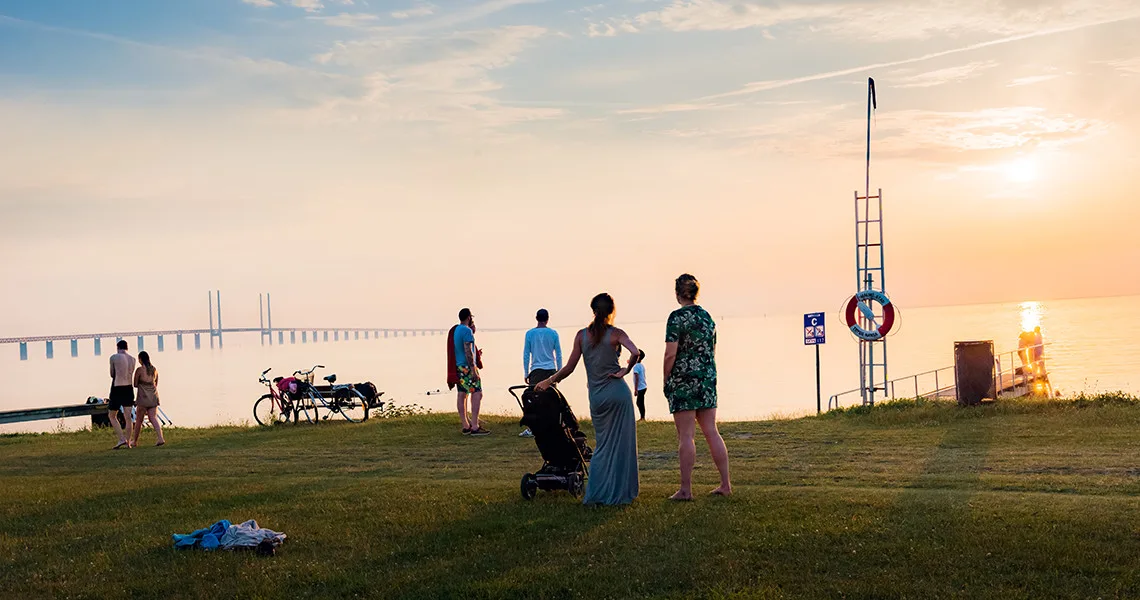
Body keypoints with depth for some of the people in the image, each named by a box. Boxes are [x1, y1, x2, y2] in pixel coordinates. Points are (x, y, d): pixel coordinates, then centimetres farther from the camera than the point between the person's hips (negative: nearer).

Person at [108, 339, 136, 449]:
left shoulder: (114, 357, -7)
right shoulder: (132, 359, 6)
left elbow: (112, 374, 3)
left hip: (117, 388, -4)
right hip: (129, 388, 4)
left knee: (112, 416, 7)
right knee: (128, 417, 6)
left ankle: (122, 439, -6)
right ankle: (128, 442, 6)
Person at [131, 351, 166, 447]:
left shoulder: (139, 370, -8)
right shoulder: (154, 370, 8)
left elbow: (135, 385, -3)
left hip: (143, 397, -5)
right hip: (153, 396, 5)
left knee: (139, 420, 7)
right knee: (153, 418, 0)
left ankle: (135, 441, 18)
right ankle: (160, 438, -18)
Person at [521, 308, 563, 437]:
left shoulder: (530, 334, 1)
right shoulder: (553, 333, 4)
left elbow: (526, 355, 2)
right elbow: (559, 355, 6)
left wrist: (526, 374, 8)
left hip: (536, 370, -2)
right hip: (551, 370, 2)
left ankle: (530, 429, -9)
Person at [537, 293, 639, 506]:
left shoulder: (582, 335, 3)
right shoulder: (616, 334, -5)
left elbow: (569, 367, 0)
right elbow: (635, 352, -22)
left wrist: (549, 381, 12)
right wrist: (626, 371, -4)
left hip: (596, 397, 3)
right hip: (617, 392, -3)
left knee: (603, 444, 16)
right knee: (620, 444, 5)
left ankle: (595, 494, 11)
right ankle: (617, 493, 4)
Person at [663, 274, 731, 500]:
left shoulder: (677, 317, -10)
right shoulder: (707, 317, 11)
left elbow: (671, 354, -14)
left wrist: (665, 380, -4)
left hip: (683, 380, -7)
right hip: (707, 379, 7)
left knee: (685, 436, -3)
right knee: (711, 431, 10)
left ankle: (686, 489, -1)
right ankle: (725, 484, 11)